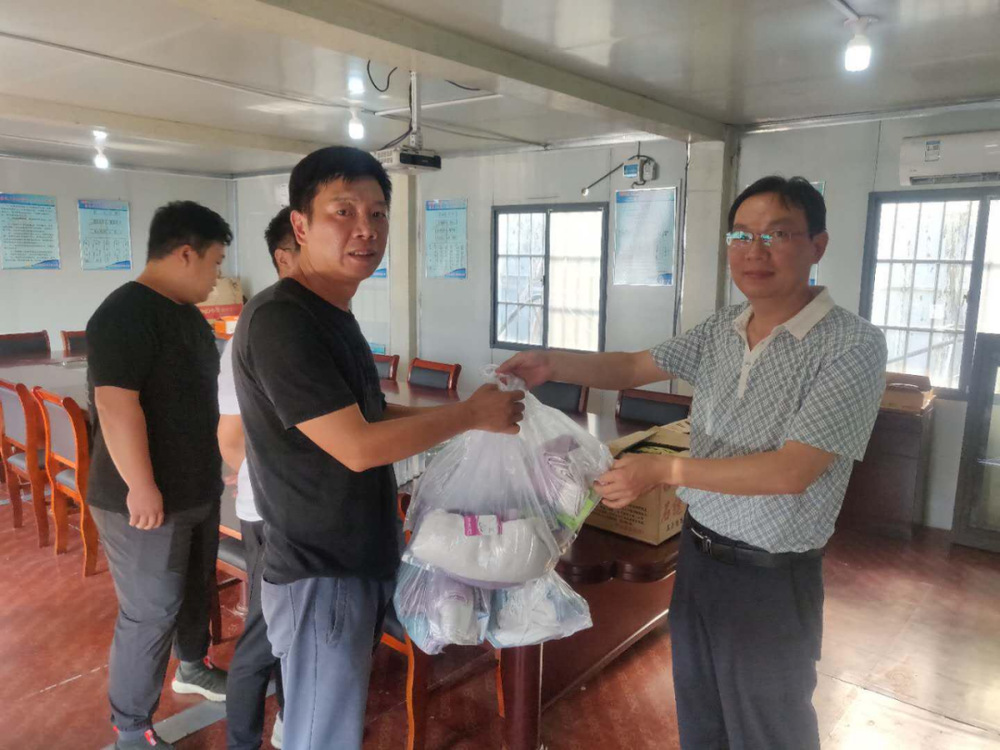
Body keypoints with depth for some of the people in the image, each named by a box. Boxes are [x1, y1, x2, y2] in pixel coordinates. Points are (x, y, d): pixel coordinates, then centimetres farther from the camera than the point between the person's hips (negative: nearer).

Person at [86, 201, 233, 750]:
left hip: (198, 488, 9)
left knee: (196, 588, 23)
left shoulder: (185, 312, 10)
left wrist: (210, 470, 25)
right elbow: (116, 405, -27)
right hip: (147, 499, -9)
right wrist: (142, 488, -26)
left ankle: (193, 666, 45)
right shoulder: (125, 313, -20)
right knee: (151, 613, 1)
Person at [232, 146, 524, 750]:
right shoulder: (279, 320, -22)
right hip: (321, 575, -9)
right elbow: (358, 446, -25)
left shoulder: (333, 313, 9)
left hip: (360, 560, 9)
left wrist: (463, 412, 8)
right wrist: (470, 415, -15)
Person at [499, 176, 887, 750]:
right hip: (697, 550, 6)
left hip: (772, 577, -6)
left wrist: (663, 471, -24)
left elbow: (791, 471, -25)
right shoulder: (722, 329, 0)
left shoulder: (853, 345, -19)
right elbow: (635, 368, 6)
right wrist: (554, 365, -10)